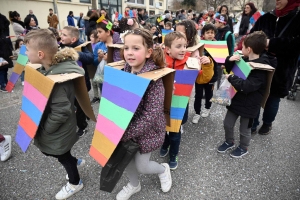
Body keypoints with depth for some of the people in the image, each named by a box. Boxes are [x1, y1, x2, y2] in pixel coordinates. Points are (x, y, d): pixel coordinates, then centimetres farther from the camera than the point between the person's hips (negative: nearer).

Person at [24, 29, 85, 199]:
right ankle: (76, 161, 53)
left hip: (58, 132, -8)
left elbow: (61, 111, -34)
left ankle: (75, 183, 46)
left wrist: (44, 130, -19)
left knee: (62, 157, 17)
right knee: (50, 151, 29)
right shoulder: (48, 69, -4)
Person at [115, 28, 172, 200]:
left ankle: (163, 169, 45)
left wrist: (125, 133, -27)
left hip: (146, 130, -6)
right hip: (125, 126, 6)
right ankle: (134, 185, 52)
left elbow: (151, 115, -30)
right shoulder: (126, 71, -5)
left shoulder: (154, 78, -27)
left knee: (141, 166, 10)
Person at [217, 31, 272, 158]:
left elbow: (248, 86, -34)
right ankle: (229, 142, 42)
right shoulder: (244, 60, 1)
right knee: (227, 124, 18)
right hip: (236, 99, 7)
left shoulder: (261, 67, -23)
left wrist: (231, 78, -28)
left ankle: (243, 148, 39)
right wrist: (230, 60, -8)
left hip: (248, 105, -7)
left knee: (244, 130, 13)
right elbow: (229, 69, 12)